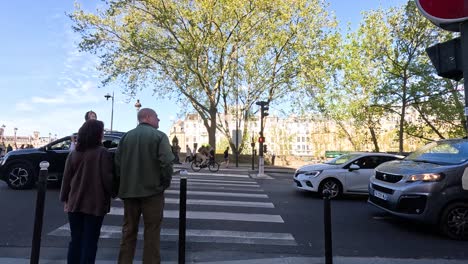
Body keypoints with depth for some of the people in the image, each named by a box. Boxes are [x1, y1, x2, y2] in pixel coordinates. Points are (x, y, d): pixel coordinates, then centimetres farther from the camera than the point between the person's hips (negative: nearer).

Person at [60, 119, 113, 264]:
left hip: (75, 203, 5)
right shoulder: (102, 153, -13)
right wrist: (112, 193, 4)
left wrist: (66, 199, 15)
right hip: (95, 204, -4)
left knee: (75, 240, 17)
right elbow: (107, 178, -13)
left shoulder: (73, 153, 3)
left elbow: (66, 178, 6)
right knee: (90, 242, 6)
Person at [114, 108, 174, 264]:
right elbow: (166, 162, -18)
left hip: (128, 190, 5)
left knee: (128, 230, 16)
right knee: (152, 231, 5)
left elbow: (117, 162, 6)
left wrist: (123, 184, 15)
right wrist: (165, 183, -4)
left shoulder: (126, 136, 8)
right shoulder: (159, 136, -8)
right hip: (152, 190, -5)